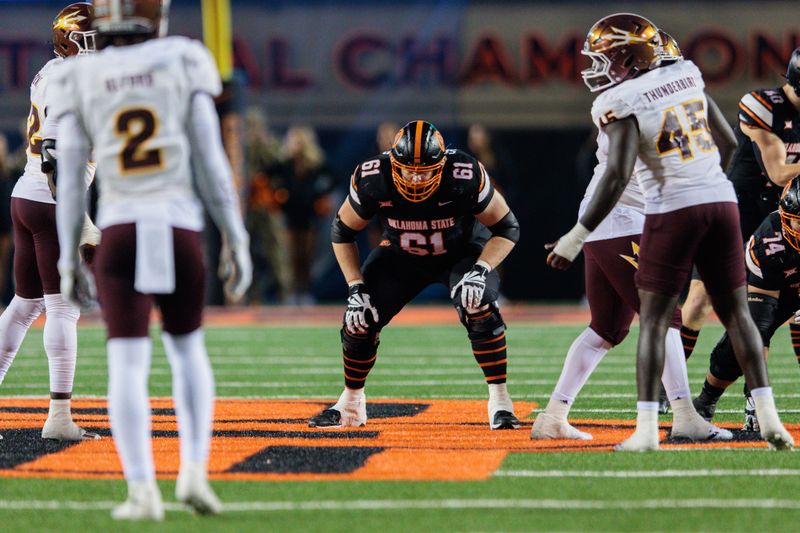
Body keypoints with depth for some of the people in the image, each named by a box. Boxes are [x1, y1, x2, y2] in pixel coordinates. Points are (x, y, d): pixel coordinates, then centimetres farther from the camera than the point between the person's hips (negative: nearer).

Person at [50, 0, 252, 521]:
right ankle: (194, 470, 6)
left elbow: (70, 180, 4)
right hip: (181, 229, 0)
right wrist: (236, 239, 4)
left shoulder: (81, 80, 5)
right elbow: (211, 161, 0)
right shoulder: (182, 63, 3)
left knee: (127, 365, -1)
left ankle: (143, 491, -12)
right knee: (188, 350, 19)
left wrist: (68, 259, 10)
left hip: (120, 232, 0)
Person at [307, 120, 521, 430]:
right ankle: (351, 402, 14)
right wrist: (356, 288, -17)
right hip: (401, 256, 2)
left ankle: (500, 400, -16)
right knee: (360, 319, -10)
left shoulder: (466, 178, -33)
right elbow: (342, 232, -10)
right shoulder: (372, 181, -28)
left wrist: (479, 271, -33)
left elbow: (507, 228, -19)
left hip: (459, 253, -2)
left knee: (479, 308, -29)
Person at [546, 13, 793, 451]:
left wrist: (576, 238, -13)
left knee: (653, 319, 3)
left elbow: (617, 177, -18)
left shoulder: (623, 104, -9)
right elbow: (728, 142, 17)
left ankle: (647, 430, -3)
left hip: (673, 211, -5)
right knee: (735, 311, 11)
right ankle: (768, 418, 4)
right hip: (721, 202, 5)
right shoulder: (685, 78, 10)